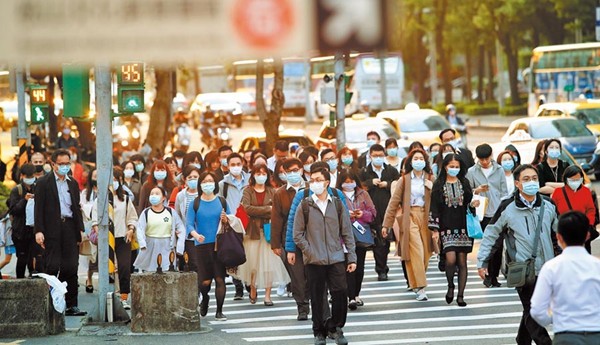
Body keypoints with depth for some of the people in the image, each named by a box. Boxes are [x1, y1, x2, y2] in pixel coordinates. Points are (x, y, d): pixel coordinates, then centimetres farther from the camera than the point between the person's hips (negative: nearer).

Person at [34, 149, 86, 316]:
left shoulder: (73, 183, 16)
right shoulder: (44, 183, 0)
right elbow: (39, 208, -4)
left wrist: (80, 230, 13)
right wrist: (39, 231, -12)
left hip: (70, 228, 5)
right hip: (52, 230, -5)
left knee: (71, 268, 2)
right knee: (52, 267, -6)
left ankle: (71, 305, 6)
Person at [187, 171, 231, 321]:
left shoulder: (221, 202, 8)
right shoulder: (195, 204, 2)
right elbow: (189, 224, -6)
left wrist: (226, 220, -8)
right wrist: (195, 234, -26)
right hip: (202, 245, -1)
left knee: (220, 279, -4)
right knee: (205, 281, -3)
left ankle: (219, 312, 5)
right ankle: (205, 299, 31)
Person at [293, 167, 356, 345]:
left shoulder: (337, 204, 7)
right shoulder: (305, 205, 3)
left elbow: (347, 233, 9)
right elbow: (297, 234, 4)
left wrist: (352, 258, 3)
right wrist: (310, 252, -5)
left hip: (337, 259, 1)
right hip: (314, 262, -1)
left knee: (340, 295, -4)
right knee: (317, 297, 3)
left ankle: (335, 327, 15)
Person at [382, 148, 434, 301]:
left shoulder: (431, 179, 11)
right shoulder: (404, 180, 5)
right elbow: (394, 202, 5)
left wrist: (433, 189, -9)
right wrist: (386, 224, 2)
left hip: (426, 218, 3)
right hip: (410, 217, -3)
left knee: (425, 252, 0)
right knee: (416, 251, -14)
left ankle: (415, 282, 21)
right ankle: (420, 288, -15)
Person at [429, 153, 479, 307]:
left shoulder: (464, 183, 9)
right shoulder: (438, 185, 3)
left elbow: (468, 202, 14)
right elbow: (434, 208, 1)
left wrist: (473, 204, -11)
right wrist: (435, 229, -6)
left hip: (463, 227, 2)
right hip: (447, 228, -2)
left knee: (462, 261, 1)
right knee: (451, 259, -17)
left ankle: (460, 295, 7)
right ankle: (450, 286, 9)